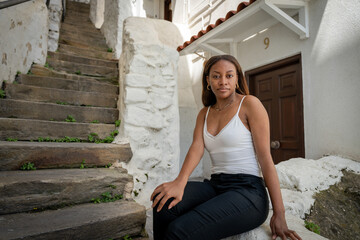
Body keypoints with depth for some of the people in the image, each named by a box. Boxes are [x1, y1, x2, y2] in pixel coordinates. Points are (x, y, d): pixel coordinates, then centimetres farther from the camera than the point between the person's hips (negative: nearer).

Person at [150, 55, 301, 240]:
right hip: (215, 186, 5)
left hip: (248, 190, -5)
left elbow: (265, 157, -7)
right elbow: (196, 148, -3)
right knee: (164, 205, -24)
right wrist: (180, 182, -23)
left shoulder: (249, 103, -2)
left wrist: (279, 214, -10)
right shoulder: (204, 113, 14)